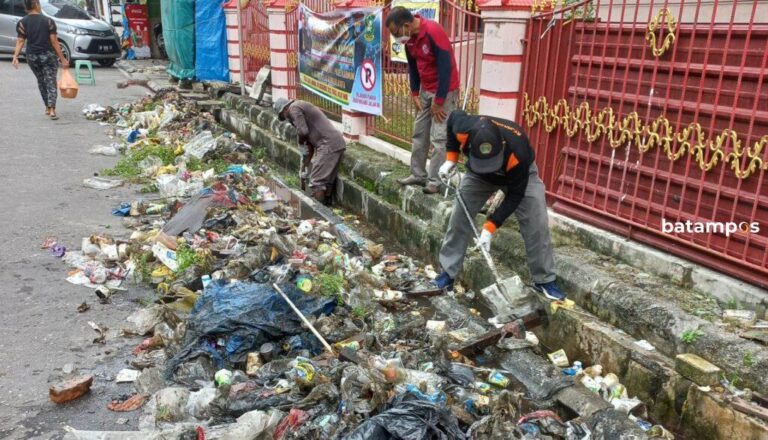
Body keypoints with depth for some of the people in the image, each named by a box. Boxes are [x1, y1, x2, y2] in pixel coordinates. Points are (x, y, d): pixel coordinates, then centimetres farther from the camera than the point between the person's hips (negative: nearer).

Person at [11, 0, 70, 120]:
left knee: (41, 82, 19)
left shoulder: (22, 23, 1)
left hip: (32, 56, 3)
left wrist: (15, 56, -9)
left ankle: (47, 107, 26)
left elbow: (20, 41, -8)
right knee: (51, 82, -2)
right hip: (48, 55, -3)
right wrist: (62, 58, -6)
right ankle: (52, 110, -17)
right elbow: (54, 41, -8)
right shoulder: (48, 21, -5)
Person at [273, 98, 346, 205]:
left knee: (316, 181, -4)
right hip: (338, 142, 10)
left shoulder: (293, 108, -2)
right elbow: (310, 140, 29)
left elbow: (303, 131, -15)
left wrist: (300, 142, 7)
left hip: (329, 144, -10)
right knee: (328, 179, 16)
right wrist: (305, 164, 30)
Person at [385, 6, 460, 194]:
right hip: (425, 90, 8)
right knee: (419, 134, 11)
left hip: (444, 90, -8)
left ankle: (435, 180, -3)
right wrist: (415, 94, 4)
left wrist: (438, 101, -19)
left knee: (439, 138, -8)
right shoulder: (409, 38, -1)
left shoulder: (433, 32, -25)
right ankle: (418, 174, 20)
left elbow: (445, 67, -23)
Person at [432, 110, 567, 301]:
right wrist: (451, 158, -13)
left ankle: (545, 280, 5)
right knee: (459, 218, -2)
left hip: (520, 175, -2)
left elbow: (515, 194, -30)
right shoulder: (464, 130, -38)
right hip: (478, 174, 3)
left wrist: (490, 226, -33)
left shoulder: (517, 152, -44)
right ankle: (448, 273, 11)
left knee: (536, 225, -10)